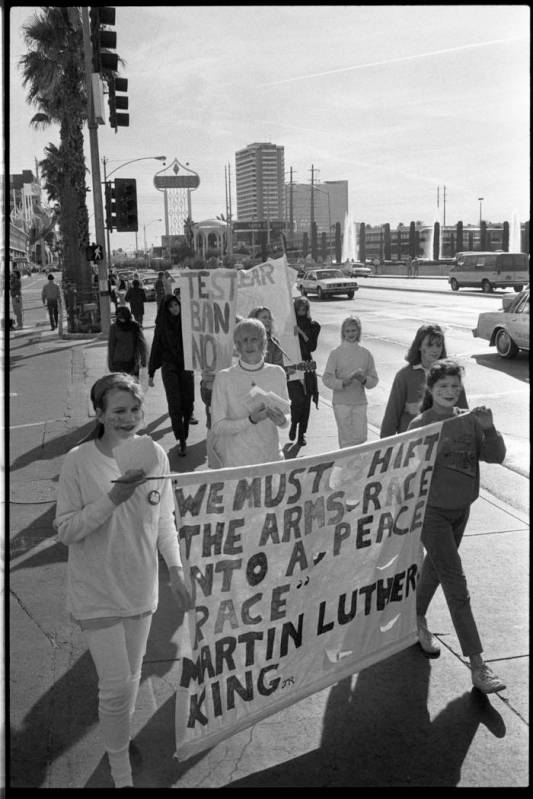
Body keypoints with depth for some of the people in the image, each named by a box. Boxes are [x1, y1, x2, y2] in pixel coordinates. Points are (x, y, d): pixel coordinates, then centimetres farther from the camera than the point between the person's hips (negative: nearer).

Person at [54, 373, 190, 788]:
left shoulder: (156, 454, -6)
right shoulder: (78, 461, -16)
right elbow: (66, 530, -14)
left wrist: (176, 571, 6)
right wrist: (112, 498, -27)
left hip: (141, 589, 4)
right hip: (98, 593, -3)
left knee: (131, 680, 18)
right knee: (117, 685, 1)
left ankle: (120, 737, 45)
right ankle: (121, 772, 25)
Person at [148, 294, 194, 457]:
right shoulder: (162, 325, 0)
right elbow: (155, 348, 3)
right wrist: (151, 373, 3)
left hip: (186, 366, 2)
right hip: (169, 367, -2)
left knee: (188, 402, 2)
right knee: (175, 403, -10)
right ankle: (182, 441, -9)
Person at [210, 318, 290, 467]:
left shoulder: (277, 373, 2)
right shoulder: (224, 378, -8)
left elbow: (286, 415, 9)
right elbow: (217, 427, -9)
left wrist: (282, 420, -15)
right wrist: (251, 420, -22)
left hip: (271, 457, 3)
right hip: (236, 461, -3)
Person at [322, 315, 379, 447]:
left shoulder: (365, 353, 5)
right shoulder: (336, 353, -2)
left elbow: (374, 379, 6)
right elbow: (326, 378, -6)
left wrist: (364, 380, -15)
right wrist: (342, 383, -22)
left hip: (360, 402, 3)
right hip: (341, 402, -2)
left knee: (361, 437, 2)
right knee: (346, 439, -1)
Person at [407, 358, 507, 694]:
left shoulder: (469, 420, -1)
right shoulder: (420, 426, -13)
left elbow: (496, 456, -7)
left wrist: (489, 428, -22)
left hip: (461, 509, 5)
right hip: (432, 511, -5)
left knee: (435, 568, 23)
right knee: (457, 585, -6)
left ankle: (418, 621, 46)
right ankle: (477, 663, -2)